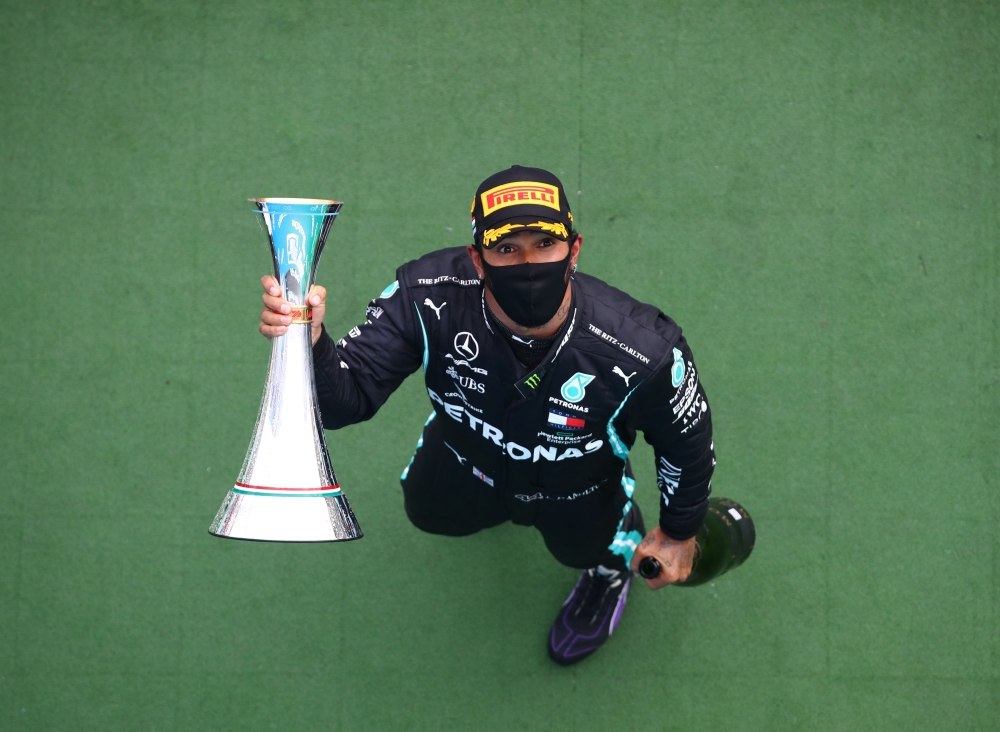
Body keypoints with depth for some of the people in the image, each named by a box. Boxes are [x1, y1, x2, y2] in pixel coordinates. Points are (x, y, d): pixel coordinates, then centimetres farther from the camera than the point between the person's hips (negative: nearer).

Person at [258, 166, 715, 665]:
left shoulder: (644, 353, -43)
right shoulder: (428, 297, -40)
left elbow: (687, 439, -22)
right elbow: (348, 396, -38)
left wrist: (680, 534, -4)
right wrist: (309, 346, -62)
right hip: (467, 451, 3)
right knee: (429, 512, 27)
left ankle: (618, 541, 54)